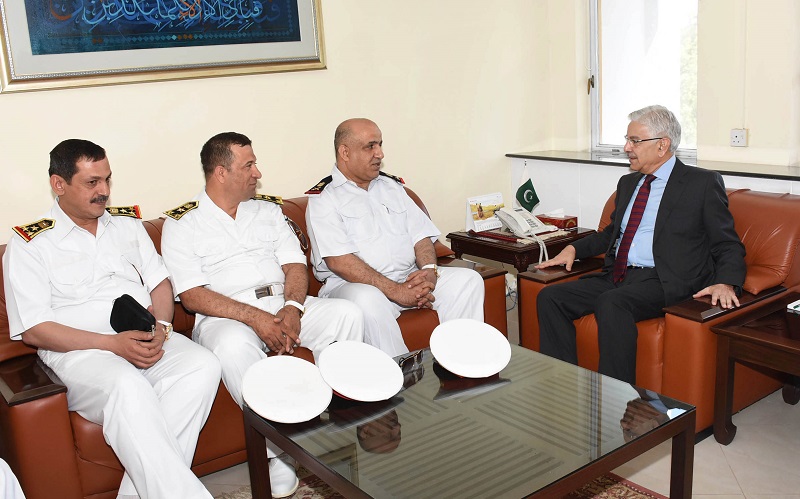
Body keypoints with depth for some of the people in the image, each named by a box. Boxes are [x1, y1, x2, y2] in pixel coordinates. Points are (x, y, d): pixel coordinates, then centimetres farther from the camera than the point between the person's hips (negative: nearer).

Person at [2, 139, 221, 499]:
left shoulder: (128, 223, 19)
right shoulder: (29, 245, 4)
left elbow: (159, 282, 18)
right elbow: (33, 330, -4)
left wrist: (161, 327, -5)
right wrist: (113, 343, -16)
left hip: (147, 340, 5)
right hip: (78, 352, -4)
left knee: (202, 367, -27)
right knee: (128, 388, -38)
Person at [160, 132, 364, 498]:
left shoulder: (268, 209, 16)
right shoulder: (182, 224, 1)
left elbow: (294, 264, 9)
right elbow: (191, 296, -9)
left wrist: (293, 308, -13)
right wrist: (255, 318, -20)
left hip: (284, 307, 5)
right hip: (226, 316, -4)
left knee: (347, 314, -18)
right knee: (234, 346, -38)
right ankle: (279, 454, -26)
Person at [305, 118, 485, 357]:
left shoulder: (392, 186, 19)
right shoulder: (323, 198, -2)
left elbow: (421, 234, 14)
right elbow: (339, 261, -15)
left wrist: (429, 269, -9)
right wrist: (394, 290, -21)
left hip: (410, 278, 6)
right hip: (353, 284, -6)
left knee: (468, 280, -10)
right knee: (367, 300, -38)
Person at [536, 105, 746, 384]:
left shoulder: (702, 183, 2)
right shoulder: (628, 183, 22)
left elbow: (728, 246, 1)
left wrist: (726, 283, -19)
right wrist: (574, 249, 15)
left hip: (663, 282, -7)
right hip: (617, 277, 7)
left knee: (611, 303, -36)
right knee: (550, 297, -13)